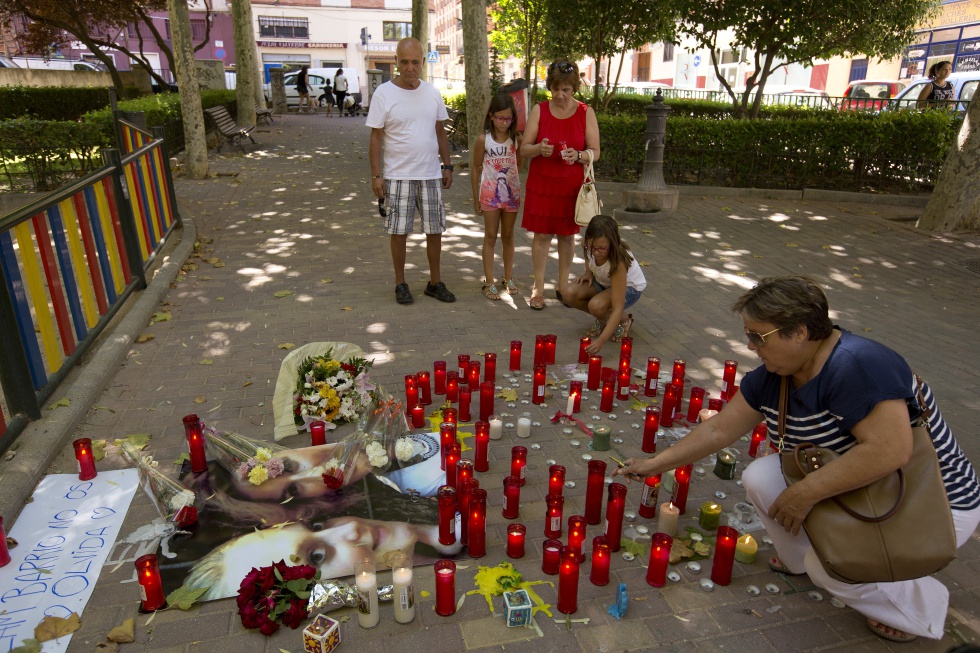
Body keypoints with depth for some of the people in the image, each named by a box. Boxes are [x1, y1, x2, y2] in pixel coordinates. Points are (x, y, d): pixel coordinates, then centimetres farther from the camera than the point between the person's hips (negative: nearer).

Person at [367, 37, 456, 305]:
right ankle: (400, 284, 17)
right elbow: (376, 137, -5)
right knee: (399, 232, 2)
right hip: (398, 176, -3)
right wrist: (376, 175, -10)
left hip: (430, 175, 4)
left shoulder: (432, 93, 5)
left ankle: (435, 282, 21)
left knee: (435, 230, 8)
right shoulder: (383, 94, -6)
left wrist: (447, 166, 9)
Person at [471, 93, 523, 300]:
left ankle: (508, 279, 24)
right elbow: (476, 170, -2)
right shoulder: (483, 139, -7)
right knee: (490, 237, 3)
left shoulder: (517, 139, -1)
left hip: (512, 194, 3)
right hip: (490, 194, -2)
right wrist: (476, 198, -1)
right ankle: (489, 283, 8)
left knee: (508, 236, 13)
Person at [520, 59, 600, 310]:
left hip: (572, 184, 0)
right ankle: (538, 288, 11)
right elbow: (524, 149, -2)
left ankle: (563, 285, 22)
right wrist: (539, 149, -24)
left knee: (567, 234, 8)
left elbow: (595, 152, -2)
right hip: (542, 183, 0)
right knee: (542, 233, 1)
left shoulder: (586, 113, -1)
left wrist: (578, 155, -23)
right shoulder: (539, 110, 0)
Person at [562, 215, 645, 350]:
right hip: (602, 282, 6)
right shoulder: (586, 244, -25)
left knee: (596, 306, -36)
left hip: (629, 287, -5)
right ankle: (604, 319, 5)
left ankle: (624, 320, -2)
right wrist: (588, 273, -11)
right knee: (570, 295, -23)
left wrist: (601, 340, -51)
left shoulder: (618, 261, -39)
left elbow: (617, 309, -42)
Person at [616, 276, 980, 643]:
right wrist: (655, 465, 1)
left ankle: (922, 604, 5)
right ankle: (800, 560, 15)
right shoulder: (772, 376, -7)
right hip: (854, 491, 7)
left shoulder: (857, 367, -32)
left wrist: (805, 494, -32)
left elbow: (891, 451, -41)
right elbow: (718, 430, 0)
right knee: (760, 478, -9)